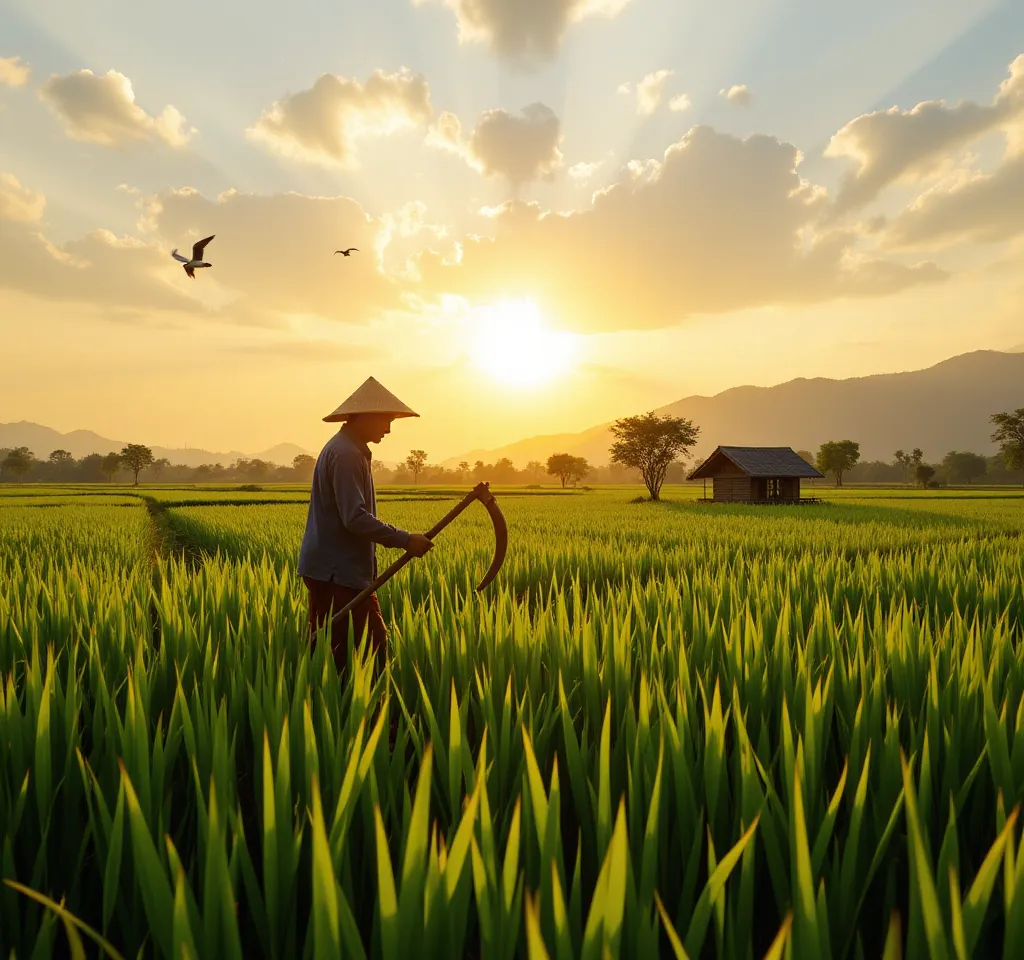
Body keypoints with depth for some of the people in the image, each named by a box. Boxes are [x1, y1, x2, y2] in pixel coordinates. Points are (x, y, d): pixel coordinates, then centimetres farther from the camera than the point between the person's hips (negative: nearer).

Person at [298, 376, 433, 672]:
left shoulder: (346, 449, 16)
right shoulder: (345, 454, -17)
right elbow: (355, 518, -24)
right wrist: (405, 540, -19)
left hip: (336, 570, 10)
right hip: (338, 572, -10)